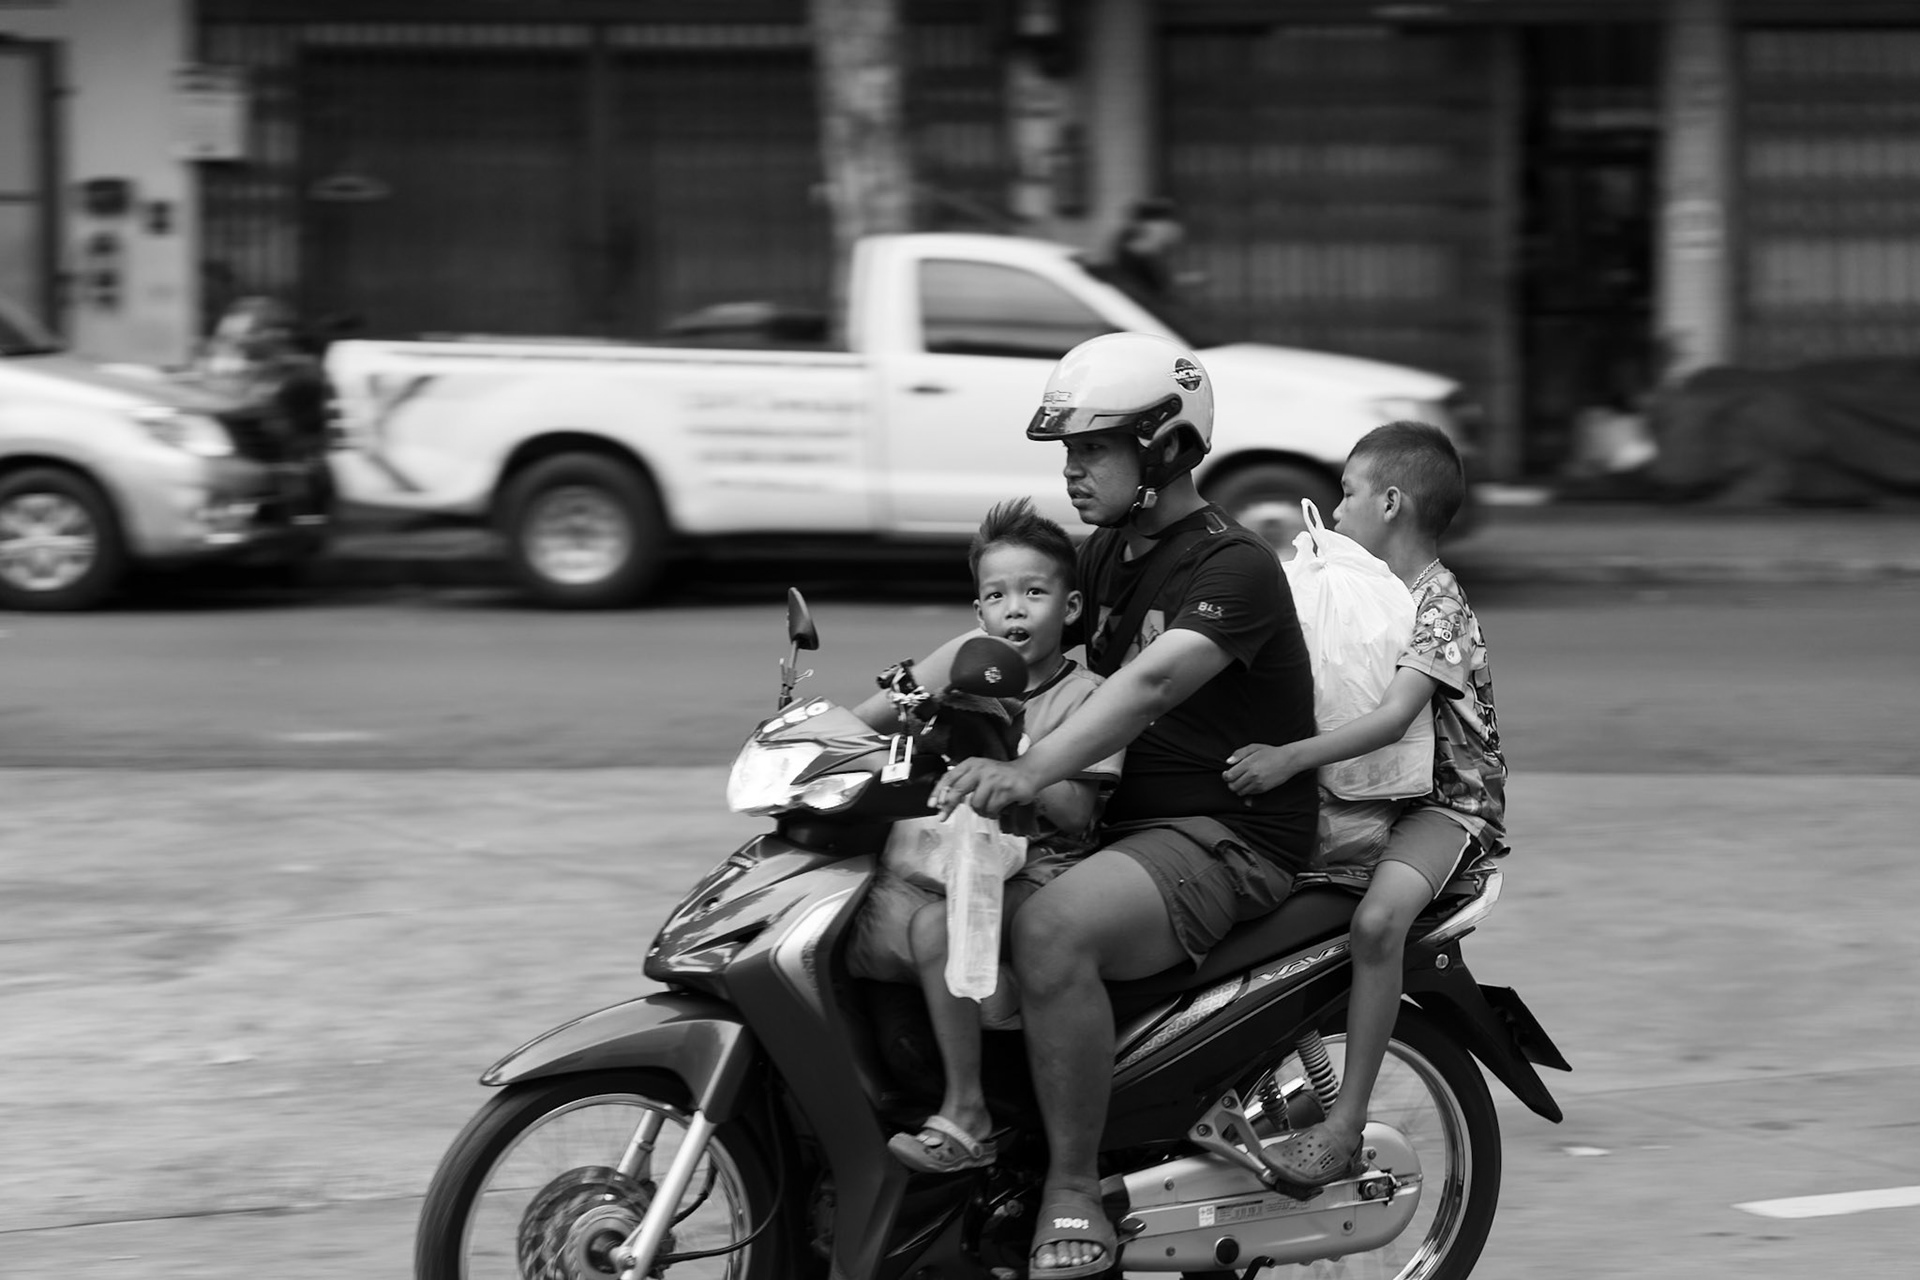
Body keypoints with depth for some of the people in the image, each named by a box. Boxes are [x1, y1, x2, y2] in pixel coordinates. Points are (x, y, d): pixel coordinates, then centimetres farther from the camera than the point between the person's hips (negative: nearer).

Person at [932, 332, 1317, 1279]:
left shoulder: (1234, 568, -16)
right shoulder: (1110, 554, 14)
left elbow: (1152, 680, -32)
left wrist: (1030, 773, -47)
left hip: (1229, 837, -10)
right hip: (1138, 814, 10)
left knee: (1050, 932, -34)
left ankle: (1073, 1194, -26)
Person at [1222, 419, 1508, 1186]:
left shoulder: (1438, 605, -15)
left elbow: (1392, 718, -28)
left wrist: (1292, 757, -36)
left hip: (1445, 801, -10)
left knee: (1377, 917, -34)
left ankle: (1345, 1122, -32)